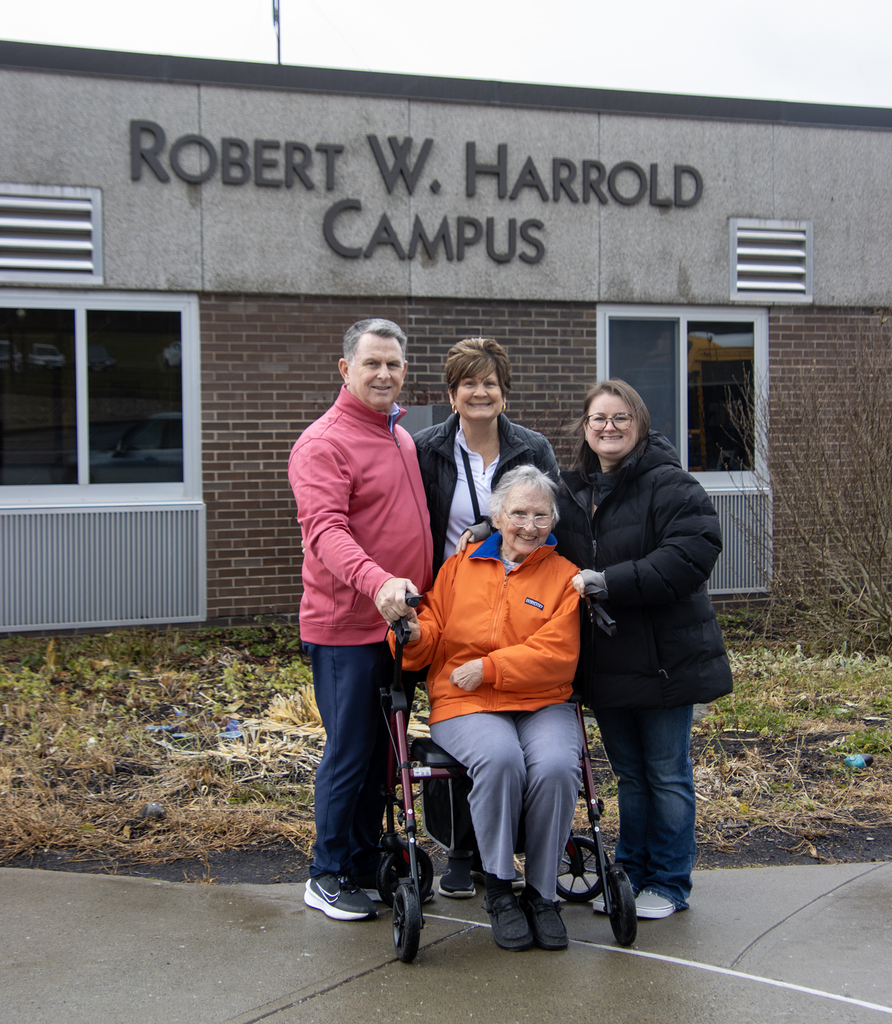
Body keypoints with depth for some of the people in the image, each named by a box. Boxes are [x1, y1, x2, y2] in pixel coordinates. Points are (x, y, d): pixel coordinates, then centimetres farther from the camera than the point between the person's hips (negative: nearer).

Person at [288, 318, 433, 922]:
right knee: (350, 753, -1)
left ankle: (369, 864, 29)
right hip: (347, 627, -8)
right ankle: (329, 877, 13)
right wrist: (377, 581, -42)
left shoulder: (402, 436, 15)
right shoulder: (323, 443, -13)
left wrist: (426, 595, 16)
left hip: (399, 622, 8)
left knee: (383, 751, 16)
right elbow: (325, 529, -26)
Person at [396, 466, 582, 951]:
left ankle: (542, 892, -11)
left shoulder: (564, 576, 7)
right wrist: (415, 634, -10)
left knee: (555, 766, -32)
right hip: (464, 706, 0)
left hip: (543, 705, 0)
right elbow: (434, 632, 15)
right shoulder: (460, 566, 14)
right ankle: (498, 889, -15)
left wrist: (489, 667, -13)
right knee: (499, 758, -33)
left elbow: (557, 655, -4)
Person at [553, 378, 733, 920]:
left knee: (667, 773, 6)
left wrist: (609, 582, -25)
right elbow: (561, 566, 22)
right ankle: (631, 873, 30)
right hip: (605, 663, 6)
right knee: (629, 773, 17)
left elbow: (691, 555, -24)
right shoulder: (573, 492, 10)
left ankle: (668, 883, 20)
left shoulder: (670, 486, -12)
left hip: (664, 657, -6)